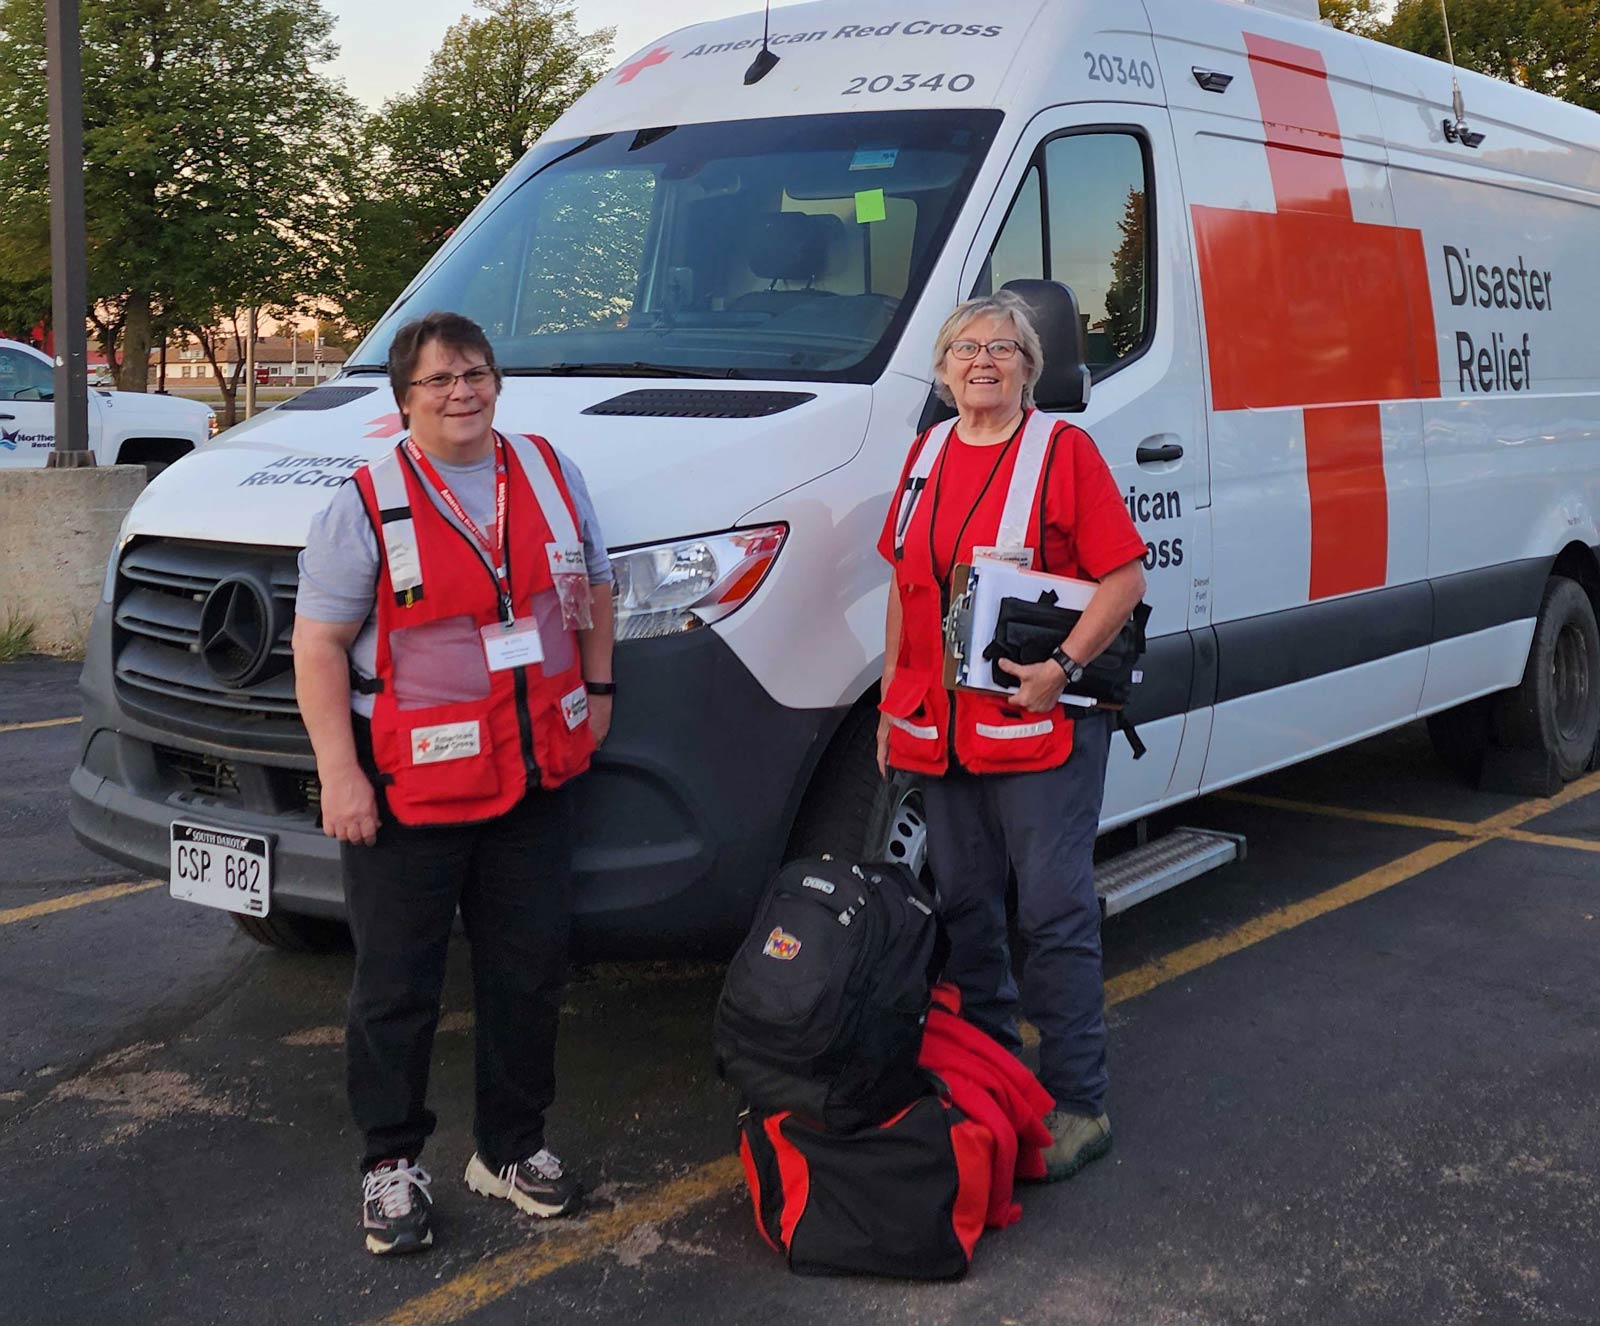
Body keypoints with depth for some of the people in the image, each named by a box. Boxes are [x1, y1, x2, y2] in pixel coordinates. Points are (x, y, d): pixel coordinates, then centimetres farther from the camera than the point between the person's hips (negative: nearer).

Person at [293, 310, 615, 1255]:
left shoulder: (551, 474, 6)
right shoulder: (368, 505, -7)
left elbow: (593, 586, 20)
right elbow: (319, 647, -9)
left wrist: (597, 689, 13)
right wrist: (339, 773, -15)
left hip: (534, 779, 4)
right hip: (409, 789, -4)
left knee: (530, 972, 12)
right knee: (398, 987, 4)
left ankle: (513, 1148, 28)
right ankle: (392, 1164, 20)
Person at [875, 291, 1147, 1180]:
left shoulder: (1063, 450, -5)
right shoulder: (928, 454, 13)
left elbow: (1125, 576, -8)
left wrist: (1064, 665, -20)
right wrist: (893, 700, 14)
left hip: (1041, 728, -6)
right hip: (940, 730, 6)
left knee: (1056, 913, -4)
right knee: (966, 906, 14)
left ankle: (1078, 1103, 5)